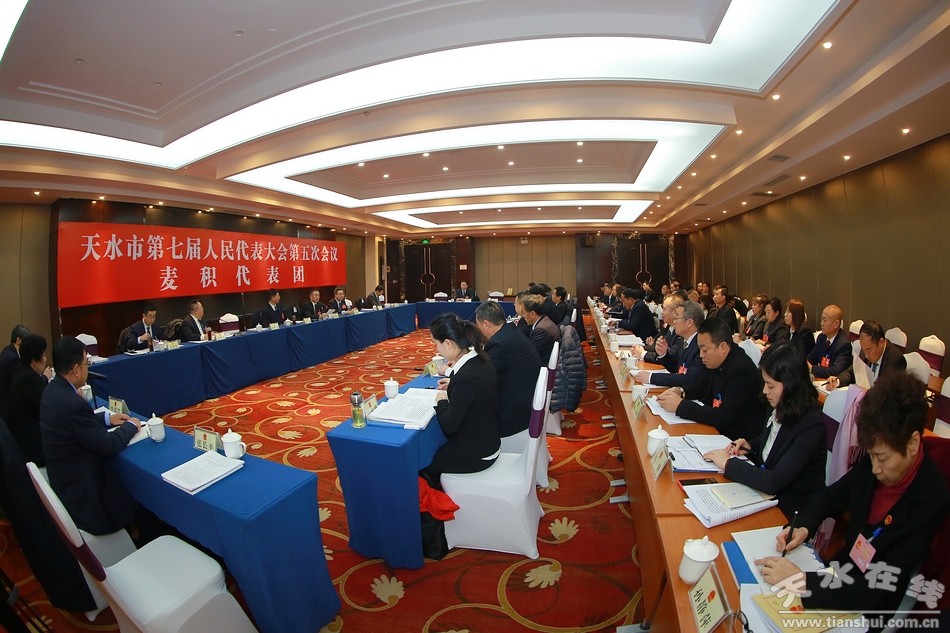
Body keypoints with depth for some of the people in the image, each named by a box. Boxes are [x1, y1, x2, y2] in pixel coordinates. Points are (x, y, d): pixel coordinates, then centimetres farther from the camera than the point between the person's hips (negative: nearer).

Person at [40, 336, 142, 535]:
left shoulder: (53, 390, -4)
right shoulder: (73, 404, -33)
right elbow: (110, 446, -23)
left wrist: (107, 418, 10)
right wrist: (131, 426, -6)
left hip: (64, 476, 9)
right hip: (81, 487, -9)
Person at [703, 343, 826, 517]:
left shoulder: (811, 426, -26)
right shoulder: (781, 408, -4)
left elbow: (774, 482, -31)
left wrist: (728, 463, -21)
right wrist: (749, 445, -1)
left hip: (788, 511, -6)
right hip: (766, 487, 6)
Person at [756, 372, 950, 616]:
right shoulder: (874, 464, -8)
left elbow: (879, 590, -28)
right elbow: (830, 496, 10)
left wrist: (800, 581, -32)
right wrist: (804, 527, -8)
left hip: (868, 608, -5)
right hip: (840, 572, 5)